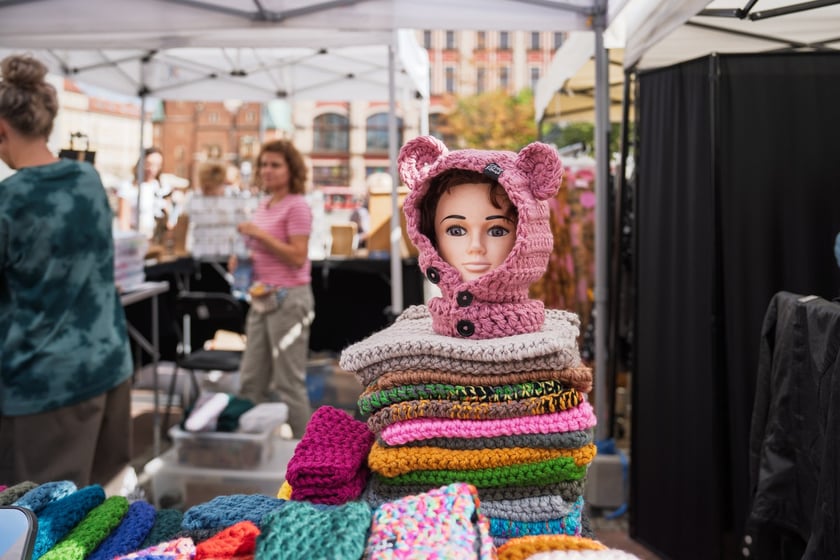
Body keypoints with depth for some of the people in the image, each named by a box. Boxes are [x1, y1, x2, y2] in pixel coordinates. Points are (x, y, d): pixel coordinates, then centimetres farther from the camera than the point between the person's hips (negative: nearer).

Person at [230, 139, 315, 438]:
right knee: (251, 382, 12)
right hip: (262, 298, 9)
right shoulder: (264, 205, 14)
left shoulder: (296, 206, -10)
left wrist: (259, 234, -18)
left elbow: (298, 257, -17)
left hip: (288, 298, -8)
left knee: (288, 383, -2)